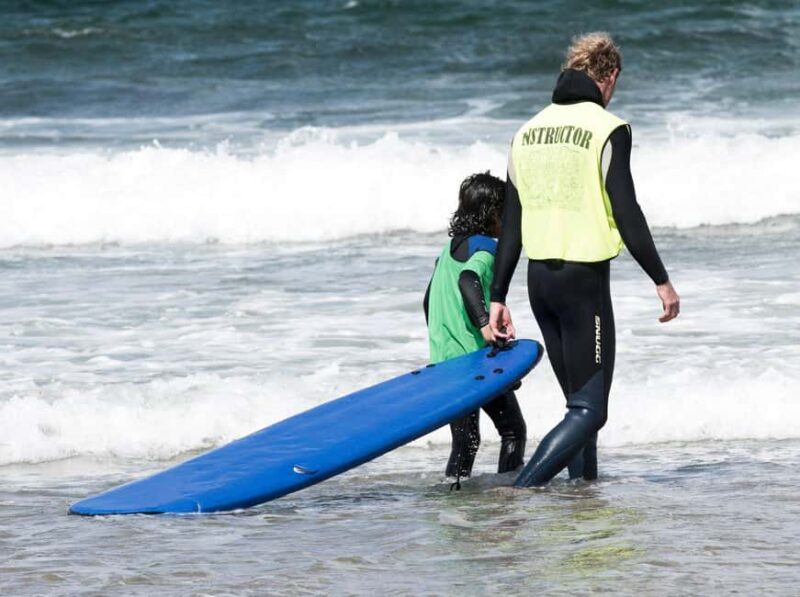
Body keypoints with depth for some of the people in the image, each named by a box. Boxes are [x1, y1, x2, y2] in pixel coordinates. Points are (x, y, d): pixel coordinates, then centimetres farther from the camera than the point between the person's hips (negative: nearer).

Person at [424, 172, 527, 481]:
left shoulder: (450, 249, 16)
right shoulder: (485, 247, -10)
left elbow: (429, 302, 23)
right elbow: (468, 279, -30)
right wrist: (485, 323, -42)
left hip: (444, 360, 8)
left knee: (465, 440, 12)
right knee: (513, 429, 4)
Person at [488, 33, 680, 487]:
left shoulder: (529, 131, 10)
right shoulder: (607, 129, -9)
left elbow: (511, 225, 10)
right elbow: (627, 215, -14)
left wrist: (498, 297, 13)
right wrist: (662, 281, -7)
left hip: (540, 279, 7)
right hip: (584, 279, -7)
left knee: (580, 401, 18)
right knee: (590, 410, -6)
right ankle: (520, 492, -21)